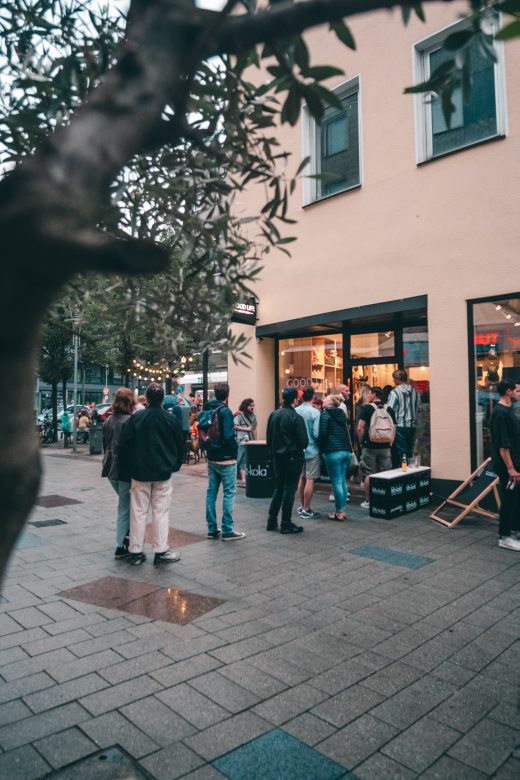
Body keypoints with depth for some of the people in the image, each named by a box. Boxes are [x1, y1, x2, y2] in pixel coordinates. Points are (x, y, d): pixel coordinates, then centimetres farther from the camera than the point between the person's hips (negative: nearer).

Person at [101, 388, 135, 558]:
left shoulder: (108, 421, 8)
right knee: (125, 508, 2)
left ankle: (126, 535, 24)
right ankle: (121, 547, 7)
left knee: (125, 504, 23)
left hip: (111, 470, 8)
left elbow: (105, 446, 15)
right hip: (125, 471, -7)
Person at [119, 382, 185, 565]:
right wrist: (175, 466, 18)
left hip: (140, 473, 0)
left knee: (138, 512, 9)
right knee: (161, 512, 6)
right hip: (163, 474, 0)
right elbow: (180, 446, 4)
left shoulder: (135, 418, -5)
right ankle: (161, 551, 9)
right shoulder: (171, 419, -3)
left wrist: (127, 471, 8)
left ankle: (135, 552, 14)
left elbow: (124, 445, -3)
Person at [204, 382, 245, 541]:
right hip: (226, 458, -7)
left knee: (211, 492, 10)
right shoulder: (225, 411, -16)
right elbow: (229, 436, -22)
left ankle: (212, 529, 17)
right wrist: (235, 450, -6)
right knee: (229, 493, 0)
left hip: (212, 458, 7)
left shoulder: (207, 409, 5)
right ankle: (227, 530, 2)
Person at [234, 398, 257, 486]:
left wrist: (255, 440, 13)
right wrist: (246, 429, -11)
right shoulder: (239, 415, -5)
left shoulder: (253, 416, 15)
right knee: (239, 460, -5)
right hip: (240, 442, -6)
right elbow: (235, 426, -12)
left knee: (244, 462, 6)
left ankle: (243, 480, 8)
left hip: (250, 442, 6)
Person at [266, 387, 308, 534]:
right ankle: (286, 524, 8)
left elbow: (269, 438, 9)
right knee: (289, 490, 2)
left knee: (278, 488, 16)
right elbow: (304, 442, -15)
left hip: (277, 457, 6)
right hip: (293, 458, -6)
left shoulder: (273, 415, 3)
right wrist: (299, 447, 6)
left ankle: (272, 521, 19)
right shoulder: (296, 418, -15)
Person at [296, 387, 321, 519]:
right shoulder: (315, 412, -16)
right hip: (312, 450, -6)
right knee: (310, 480, 0)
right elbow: (316, 433, -21)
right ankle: (306, 510, 4)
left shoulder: (295, 411, -1)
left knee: (302, 478, 17)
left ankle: (302, 506, 28)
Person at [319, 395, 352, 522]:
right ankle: (342, 510, 16)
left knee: (337, 482, -3)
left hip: (333, 451, -7)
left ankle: (339, 512, 1)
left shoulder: (325, 413, -4)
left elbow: (323, 433, -10)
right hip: (346, 450, 7)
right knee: (343, 480, 11)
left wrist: (322, 448, 2)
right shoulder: (342, 413, 16)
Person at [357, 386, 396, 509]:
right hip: (385, 447, 3)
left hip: (370, 446, -3)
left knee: (369, 474, 5)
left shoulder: (367, 408, -6)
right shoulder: (389, 409, 6)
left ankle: (368, 501, 9)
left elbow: (360, 428, -12)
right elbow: (393, 429, 7)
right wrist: (390, 443, 13)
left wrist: (361, 441, 2)